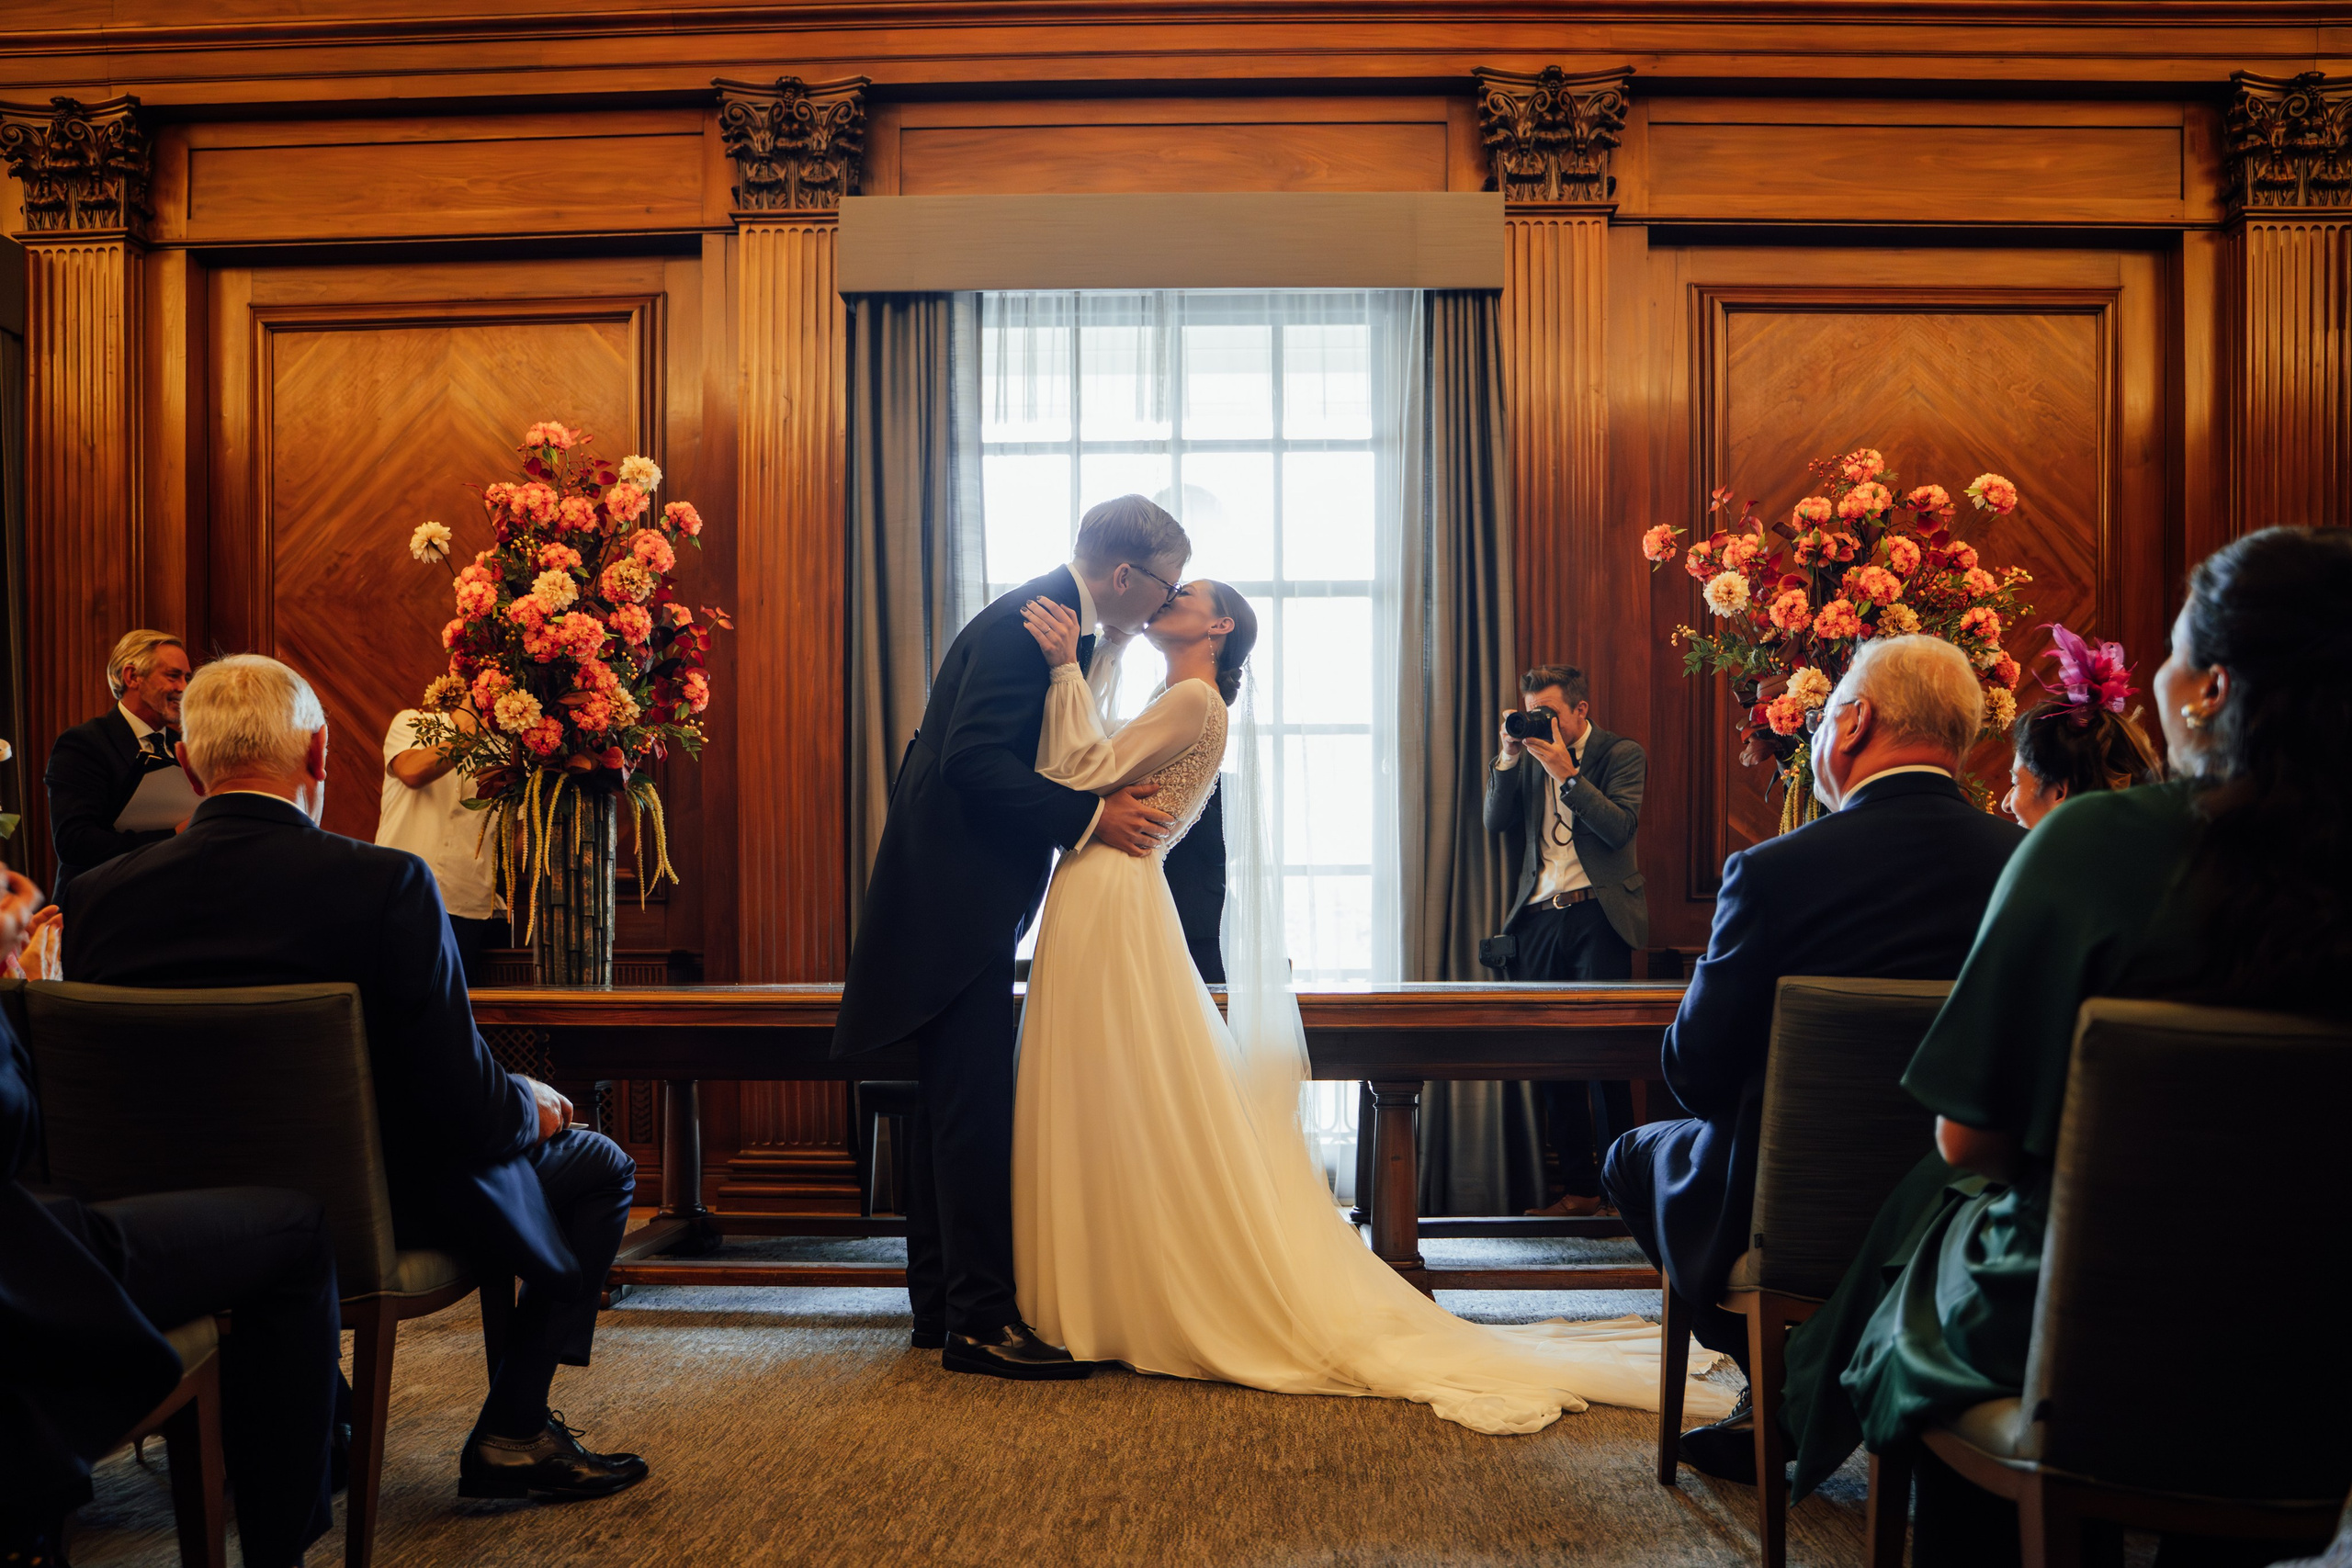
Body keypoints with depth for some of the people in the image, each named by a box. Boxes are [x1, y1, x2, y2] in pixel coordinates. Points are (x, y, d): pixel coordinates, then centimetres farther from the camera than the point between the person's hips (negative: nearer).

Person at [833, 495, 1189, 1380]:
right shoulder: (1026, 622, -16)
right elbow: (974, 759, -24)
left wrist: (1104, 658, 8)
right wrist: (1090, 818, -21)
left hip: (959, 900, 11)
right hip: (952, 898, -11)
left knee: (956, 1102, 13)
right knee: (978, 1103, -8)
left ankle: (941, 1304, 22)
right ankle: (981, 1318, -1)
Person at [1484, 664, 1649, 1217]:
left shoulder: (1622, 754, 3)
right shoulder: (1531, 759, 16)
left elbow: (1619, 827, -11)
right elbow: (1495, 822, 7)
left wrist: (1564, 771, -12)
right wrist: (1508, 758, -3)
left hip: (1596, 916, -4)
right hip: (1539, 919, 5)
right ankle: (1578, 1188, 10)